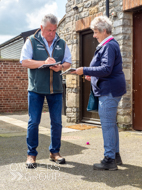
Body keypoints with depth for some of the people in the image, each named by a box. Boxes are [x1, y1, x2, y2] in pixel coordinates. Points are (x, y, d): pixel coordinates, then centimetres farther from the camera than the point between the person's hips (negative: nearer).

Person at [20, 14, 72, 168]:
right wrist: (44, 62, -19)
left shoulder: (61, 43, 11)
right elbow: (24, 61, -7)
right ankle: (31, 154, 12)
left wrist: (60, 67, -11)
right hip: (36, 88, -3)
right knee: (33, 122, 0)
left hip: (56, 89, 3)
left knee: (57, 122, 6)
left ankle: (54, 152, 21)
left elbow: (68, 62, 12)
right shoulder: (32, 41, 1)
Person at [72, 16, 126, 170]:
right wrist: (93, 76, 18)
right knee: (111, 124, 16)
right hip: (111, 90, 11)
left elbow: (106, 69, -25)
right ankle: (115, 155, 26)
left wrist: (85, 70, -23)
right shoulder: (111, 44, 18)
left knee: (107, 125, -7)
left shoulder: (109, 46, -16)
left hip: (109, 91, -11)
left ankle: (109, 159, 0)